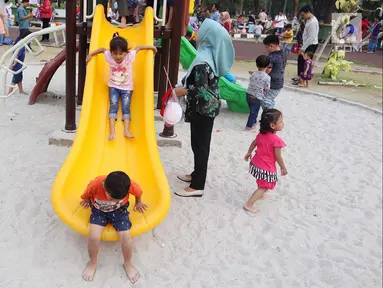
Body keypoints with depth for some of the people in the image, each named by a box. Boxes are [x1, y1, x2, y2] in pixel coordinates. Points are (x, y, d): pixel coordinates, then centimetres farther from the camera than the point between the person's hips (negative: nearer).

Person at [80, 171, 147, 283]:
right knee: (93, 237, -20)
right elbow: (86, 195, -8)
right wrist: (87, 200, 10)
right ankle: (92, 262, 11)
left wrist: (138, 202, 8)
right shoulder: (95, 185, -35)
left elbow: (139, 192, -8)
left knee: (126, 237, -16)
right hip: (99, 210, 0)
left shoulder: (130, 185, -35)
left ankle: (128, 263, 14)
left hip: (119, 210, 0)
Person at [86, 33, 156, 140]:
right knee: (113, 105, -14)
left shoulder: (129, 56, -20)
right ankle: (112, 130, -22)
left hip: (127, 87, -1)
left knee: (126, 107, -12)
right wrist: (90, 54, 2)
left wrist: (152, 47, -1)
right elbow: (102, 49, 4)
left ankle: (126, 130, -20)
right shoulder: (109, 57, -15)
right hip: (114, 86, 1)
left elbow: (138, 48, -6)